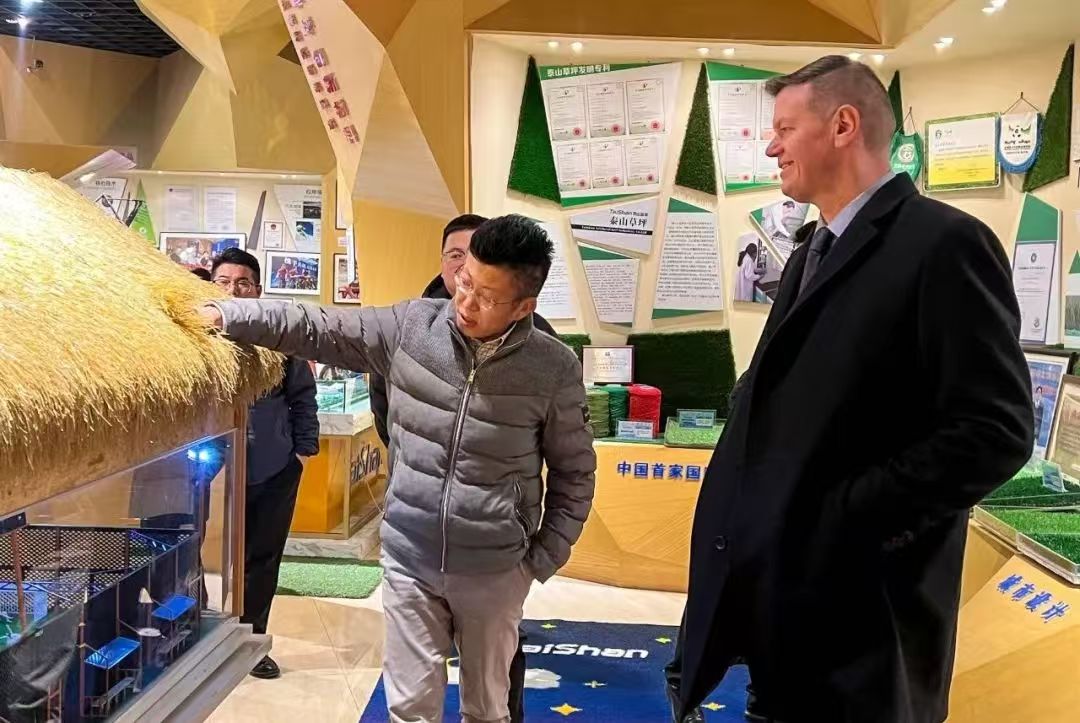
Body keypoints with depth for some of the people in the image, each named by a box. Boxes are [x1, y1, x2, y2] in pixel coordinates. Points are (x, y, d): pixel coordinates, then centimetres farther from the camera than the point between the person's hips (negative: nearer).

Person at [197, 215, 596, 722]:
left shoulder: (555, 369, -11)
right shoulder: (412, 326, -7)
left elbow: (574, 471, -1)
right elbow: (319, 329, 1)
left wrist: (545, 557, -3)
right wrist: (226, 315, -4)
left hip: (494, 569, -1)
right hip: (409, 558, 1)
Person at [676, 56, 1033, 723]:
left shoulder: (944, 243, -13)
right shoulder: (812, 251, 16)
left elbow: (996, 429, -19)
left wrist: (848, 519, -19)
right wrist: (746, 517, 2)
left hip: (856, 588, -8)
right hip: (782, 577, 8)